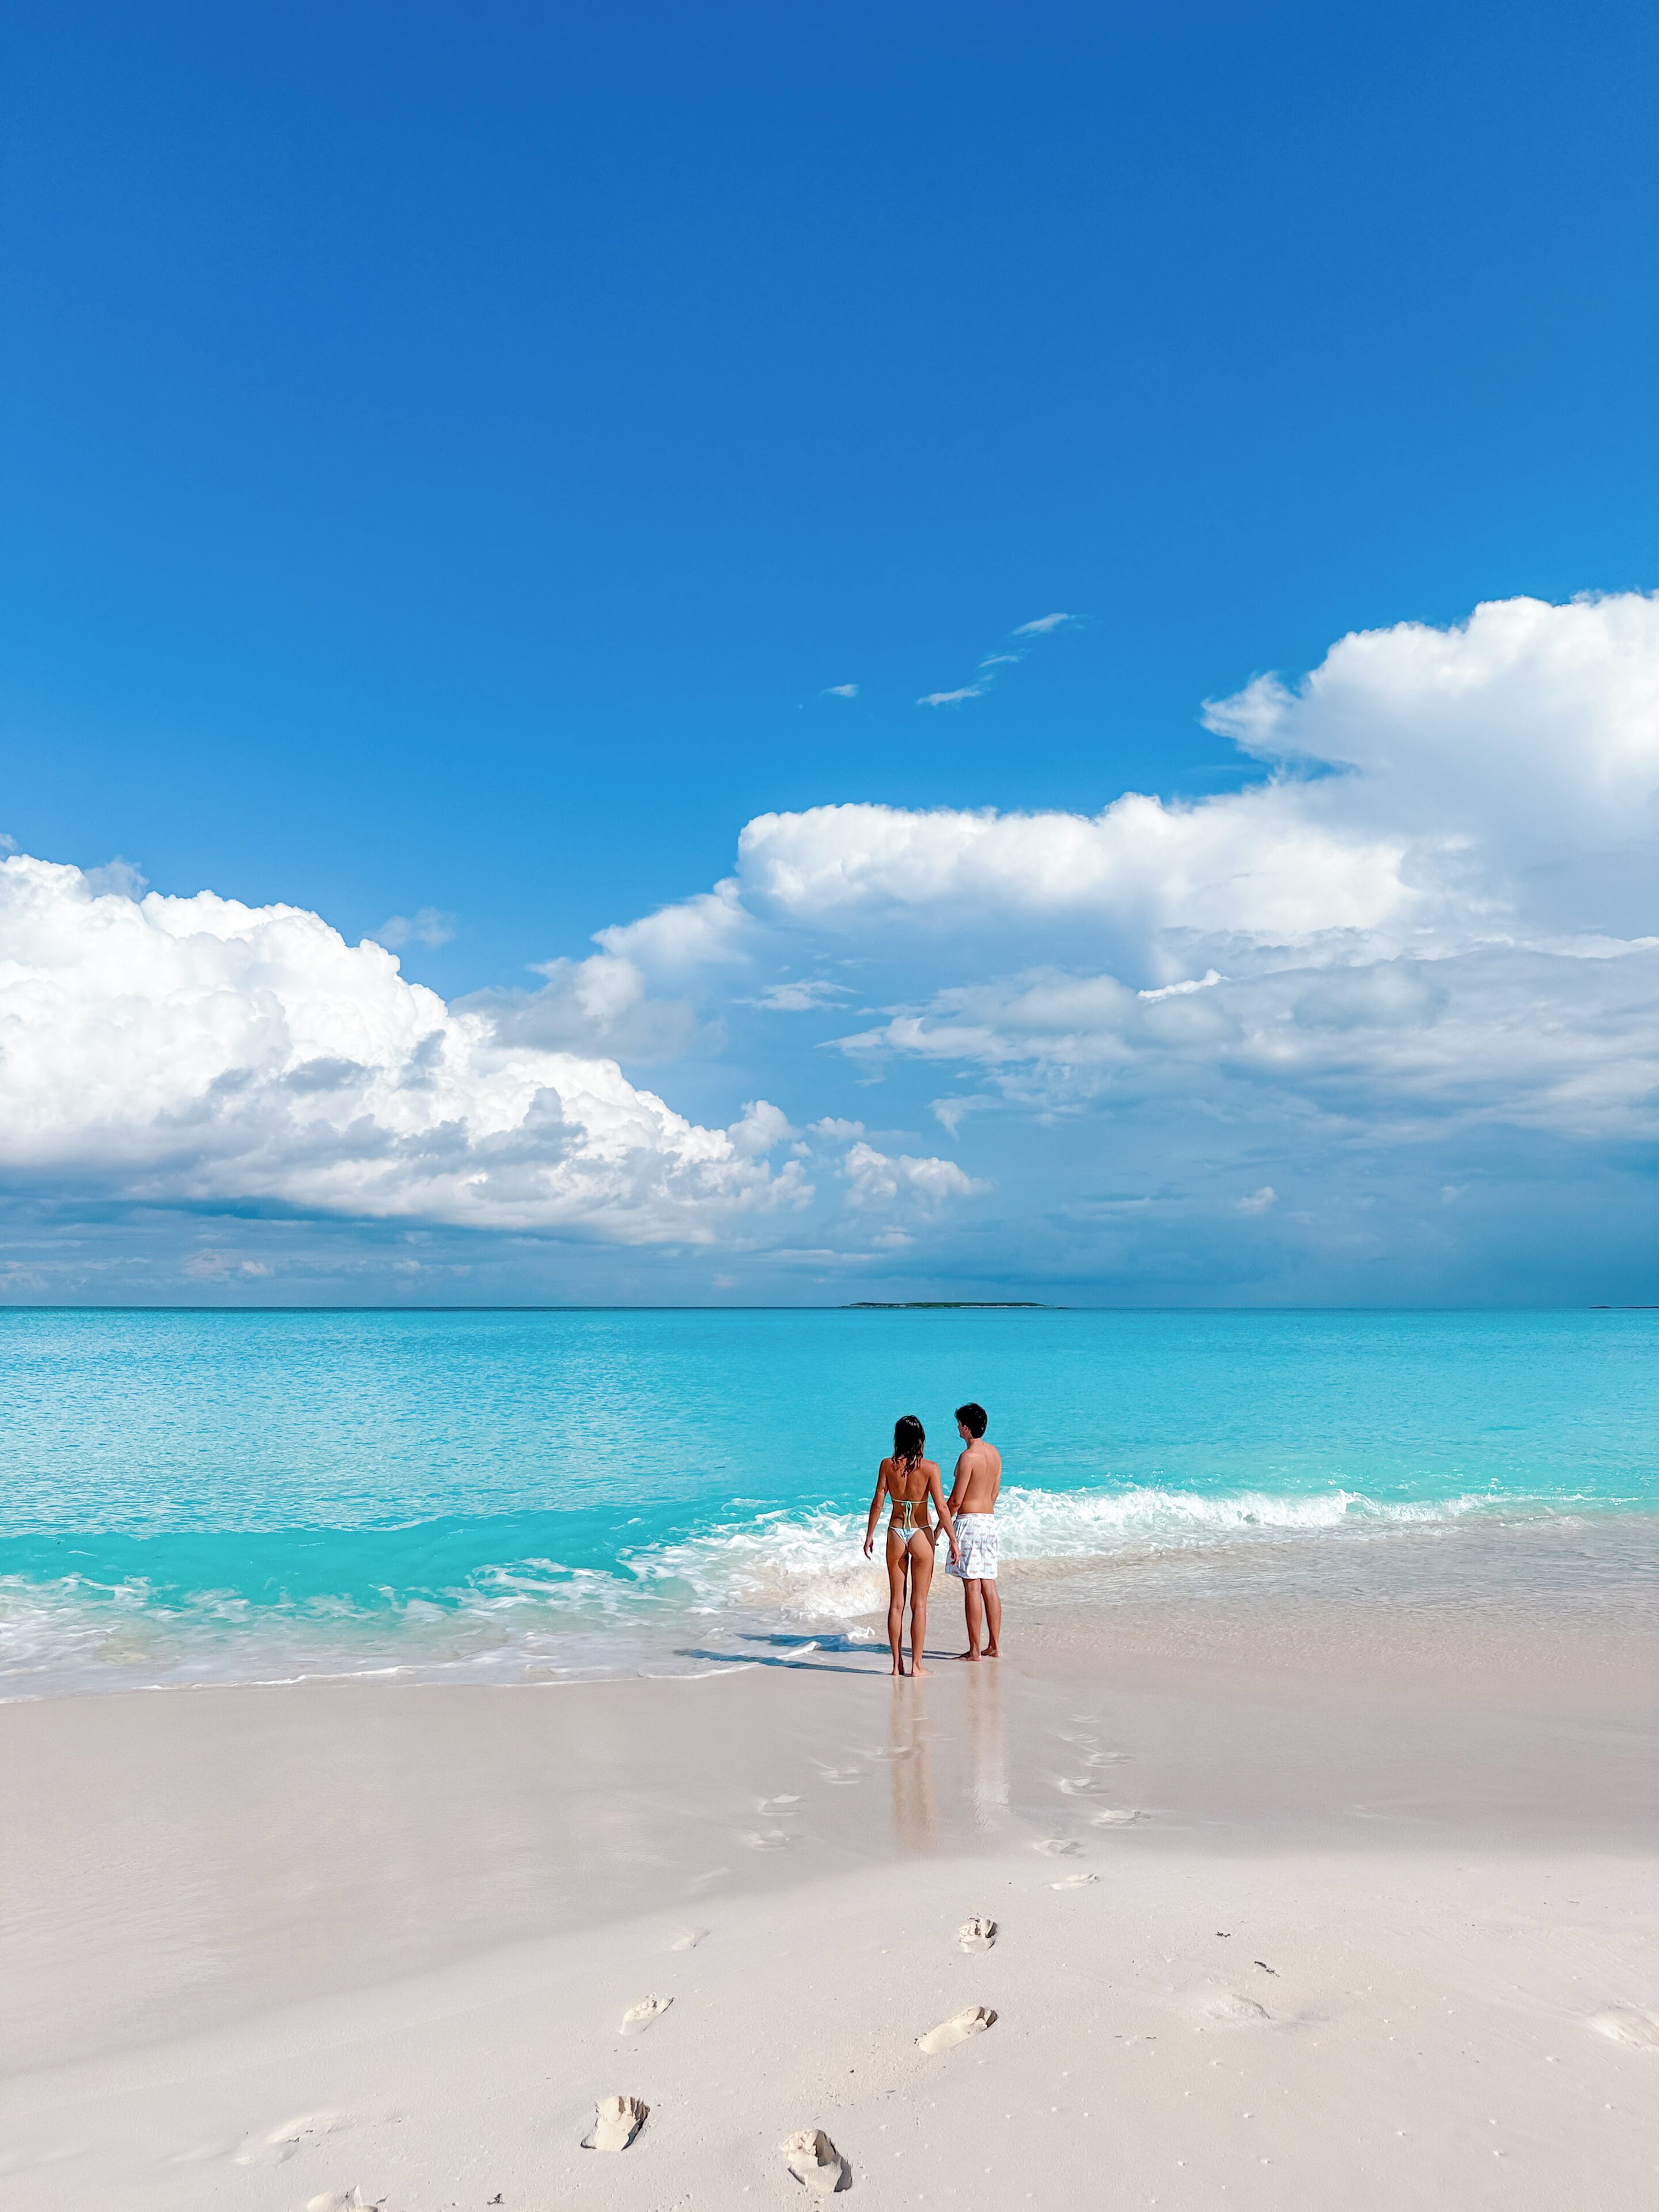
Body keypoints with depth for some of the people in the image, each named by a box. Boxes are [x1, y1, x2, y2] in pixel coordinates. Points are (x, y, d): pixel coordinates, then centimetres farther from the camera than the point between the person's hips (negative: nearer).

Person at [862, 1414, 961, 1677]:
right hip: (921, 1535, -2)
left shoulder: (887, 1466, -4)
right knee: (919, 1603, 6)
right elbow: (942, 1507, -10)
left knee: (896, 1602, 11)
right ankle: (916, 1664, 6)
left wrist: (869, 1535, 7)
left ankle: (897, 1663, 13)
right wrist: (953, 1540, -2)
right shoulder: (930, 1468, -10)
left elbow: (877, 1502, -2)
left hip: (895, 1534, 2)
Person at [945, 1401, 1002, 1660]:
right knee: (989, 1586, 11)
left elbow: (956, 1500, -15)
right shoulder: (994, 1453, 10)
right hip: (990, 1519, 8)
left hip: (969, 1521, -8)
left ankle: (975, 1650, -1)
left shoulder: (968, 1457, -15)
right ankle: (995, 1646, 15)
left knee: (972, 1588, -4)